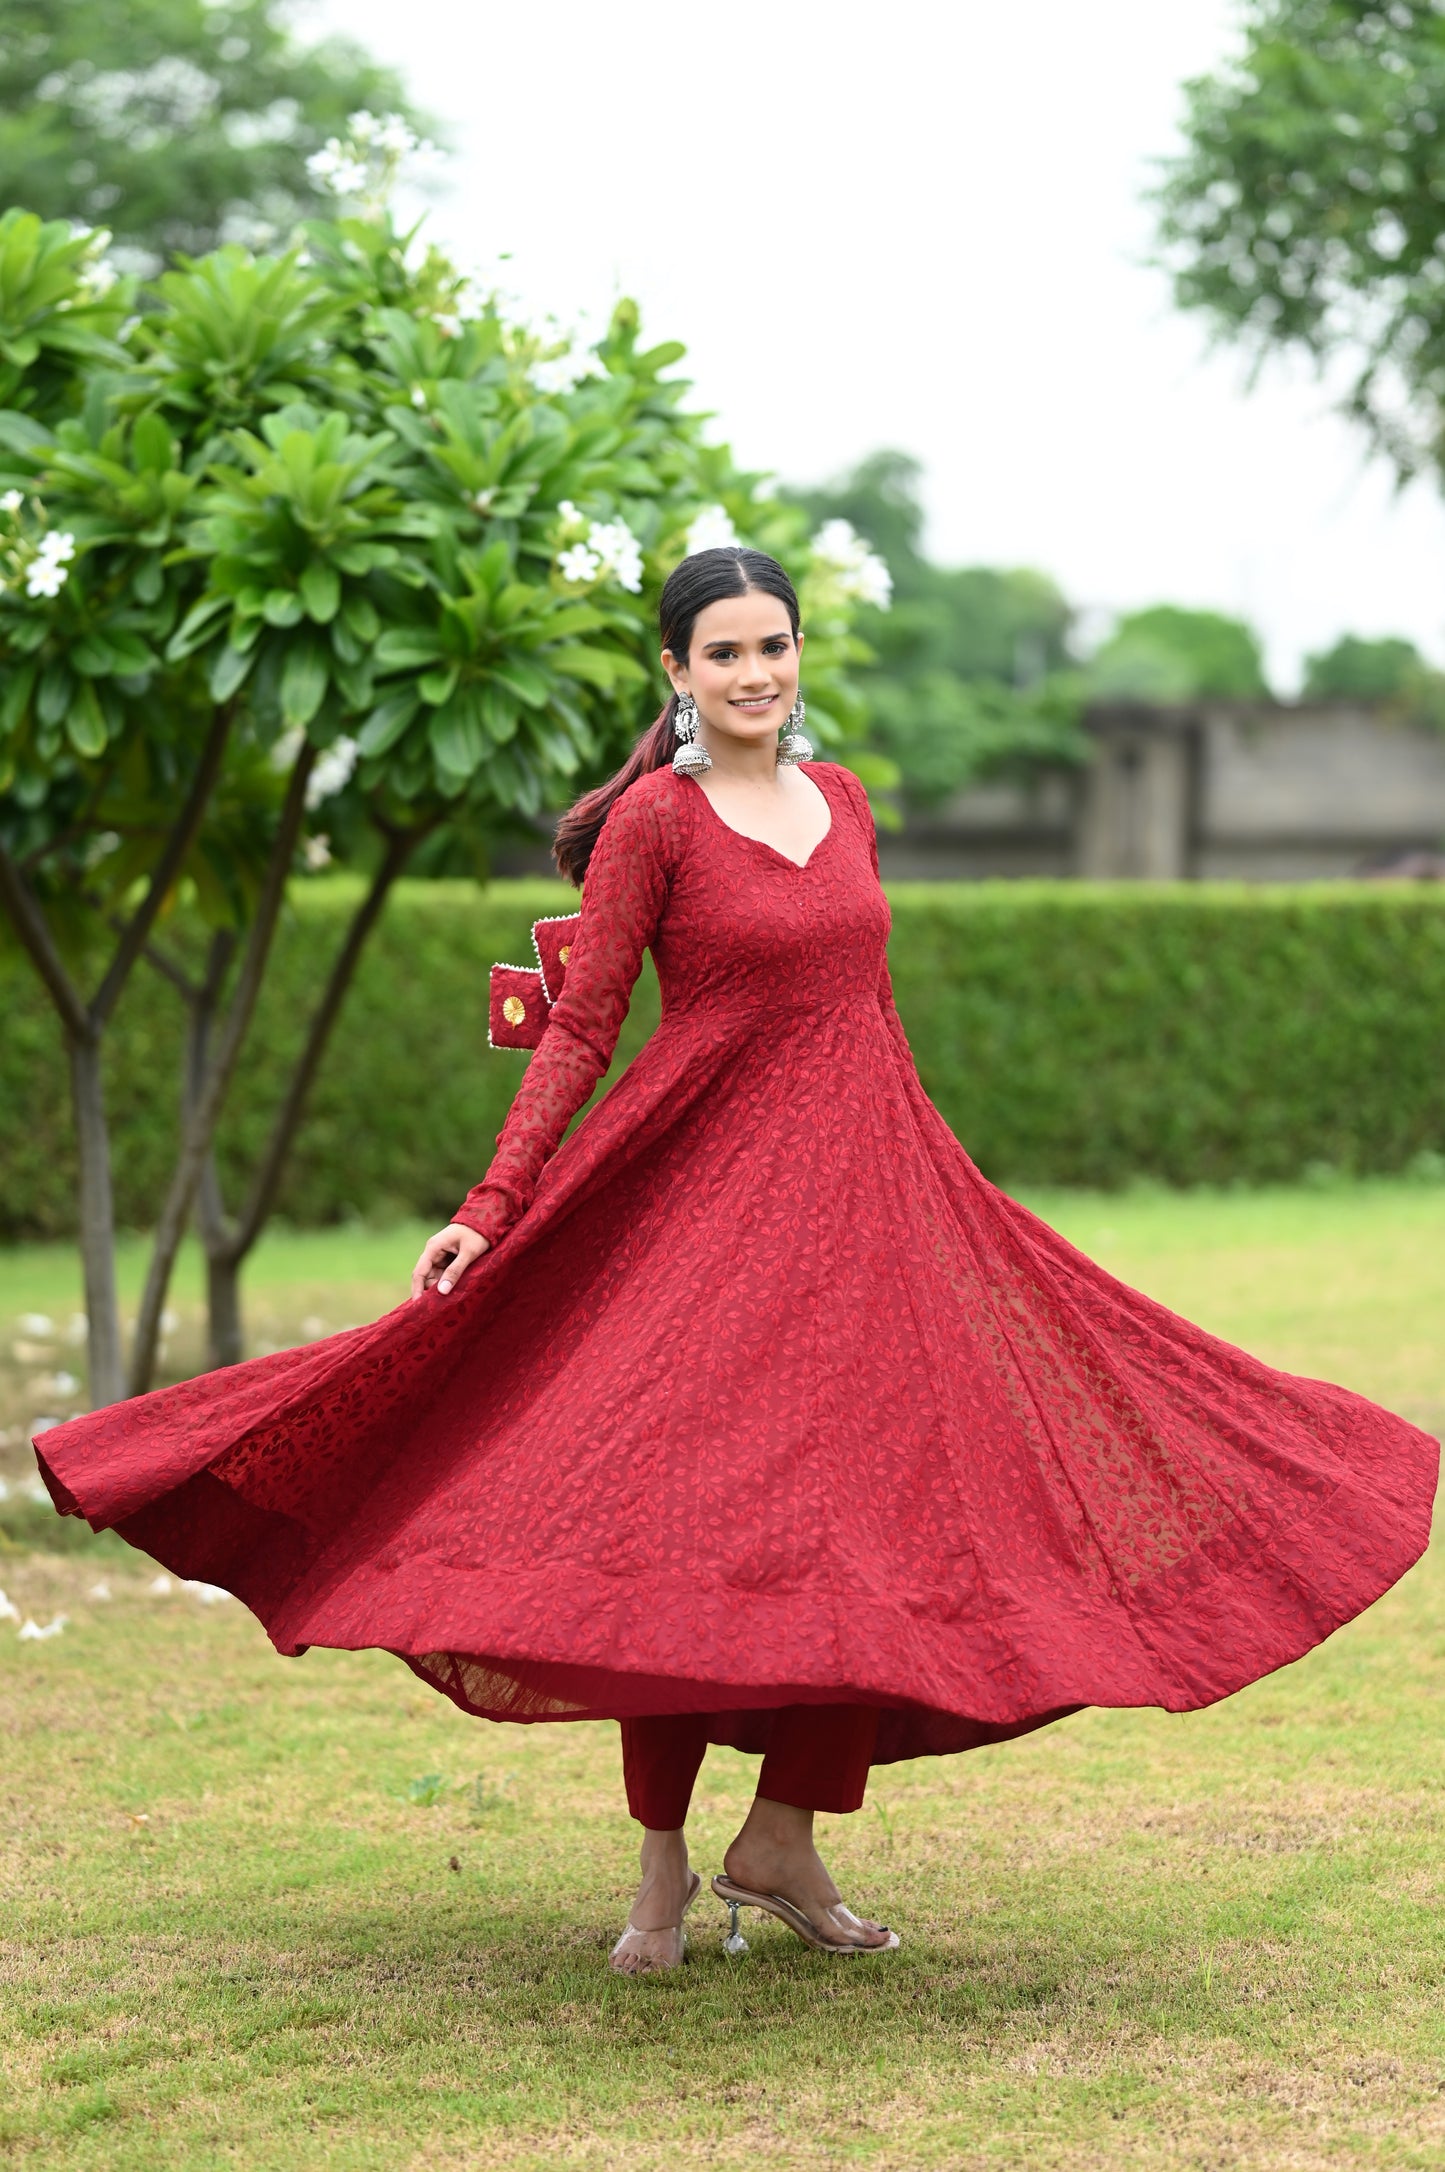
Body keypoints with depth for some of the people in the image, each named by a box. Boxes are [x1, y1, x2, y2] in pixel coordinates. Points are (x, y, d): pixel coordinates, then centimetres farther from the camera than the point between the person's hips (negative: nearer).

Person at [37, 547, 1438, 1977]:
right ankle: (661, 1861, 6)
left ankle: (783, 1839, 12)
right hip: (706, 1201, -5)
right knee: (682, 1527, -5)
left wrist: (929, 1192, 24)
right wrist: (492, 1207, -13)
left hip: (866, 1195, 6)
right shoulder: (654, 819, -5)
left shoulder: (842, 801, 11)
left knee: (875, 1522, 1)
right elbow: (580, 1028, -6)